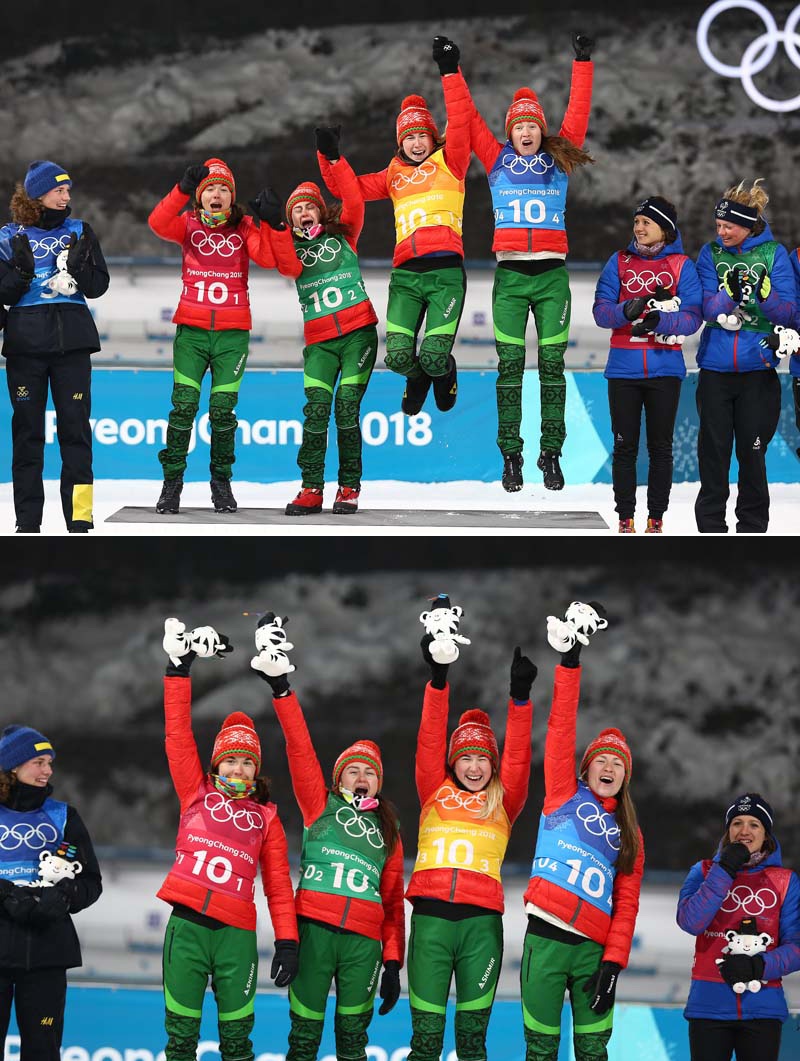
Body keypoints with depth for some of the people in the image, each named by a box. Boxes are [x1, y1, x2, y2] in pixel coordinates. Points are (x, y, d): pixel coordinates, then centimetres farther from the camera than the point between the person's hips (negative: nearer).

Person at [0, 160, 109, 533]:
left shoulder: (79, 232, 7)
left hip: (72, 342, 0)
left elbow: (98, 287, 3)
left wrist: (80, 266, -15)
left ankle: (79, 516, -2)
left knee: (75, 425, -3)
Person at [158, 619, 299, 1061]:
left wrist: (286, 942, 0)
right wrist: (180, 666, -2)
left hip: (236, 933, 1)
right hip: (186, 925, -1)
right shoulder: (197, 793, 11)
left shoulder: (266, 817, 12)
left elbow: (278, 884, 10)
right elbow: (178, 734, 4)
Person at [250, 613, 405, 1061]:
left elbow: (393, 901, 17)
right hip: (314, 927, -2)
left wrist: (393, 962, 8)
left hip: (364, 939, 2)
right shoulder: (321, 807, 13)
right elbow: (300, 751, 1)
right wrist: (281, 688, -10)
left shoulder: (388, 830, 19)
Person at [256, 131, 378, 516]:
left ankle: (349, 488, -1)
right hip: (319, 342, 2)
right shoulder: (290, 245, 13)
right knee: (316, 409, -12)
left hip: (358, 333, -2)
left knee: (347, 408, -10)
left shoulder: (342, 236, 9)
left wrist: (333, 159, -15)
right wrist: (276, 225, -21)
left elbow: (354, 203, -9)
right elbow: (289, 268, -11)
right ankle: (311, 490, -9)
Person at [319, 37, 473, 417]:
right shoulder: (394, 176, 21)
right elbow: (345, 188, 23)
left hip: (446, 272, -3)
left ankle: (444, 372, 25)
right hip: (405, 274, 3)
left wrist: (449, 71, -12)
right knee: (398, 356, -12)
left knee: (434, 357, -15)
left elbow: (460, 121, -4)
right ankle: (418, 377, 26)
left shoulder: (448, 162, 10)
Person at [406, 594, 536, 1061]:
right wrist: (438, 677, -8)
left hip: (482, 920, 0)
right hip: (432, 916, 0)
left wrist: (520, 696, -13)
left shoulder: (503, 803, 12)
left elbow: (518, 757, 0)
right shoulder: (435, 793, 12)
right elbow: (430, 740, 4)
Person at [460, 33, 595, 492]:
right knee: (510, 366, -1)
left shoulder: (558, 159, 9)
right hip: (510, 276, 0)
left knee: (552, 365, 1)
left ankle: (551, 454, 4)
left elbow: (578, 111, 6)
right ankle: (511, 454, 2)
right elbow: (469, 118, 10)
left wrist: (583, 64, 2)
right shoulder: (498, 160, 9)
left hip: (552, 276, 0)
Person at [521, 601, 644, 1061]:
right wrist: (570, 659, -10)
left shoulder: (629, 835, 16)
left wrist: (614, 962, -5)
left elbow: (627, 906, 9)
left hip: (594, 948, 2)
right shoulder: (565, 795, 9)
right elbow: (561, 729, -1)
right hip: (546, 938, -2)